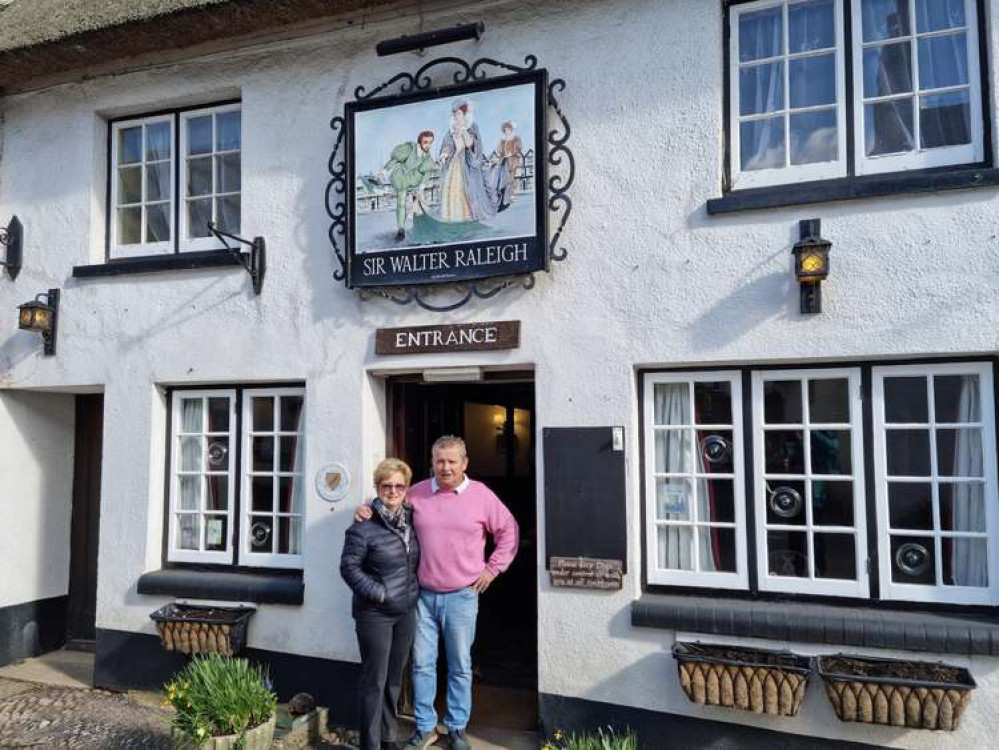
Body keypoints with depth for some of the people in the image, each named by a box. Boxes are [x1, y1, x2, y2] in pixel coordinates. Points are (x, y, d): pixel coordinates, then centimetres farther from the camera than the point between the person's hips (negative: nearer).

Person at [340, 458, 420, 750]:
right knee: (375, 681, 2)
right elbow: (349, 566, -12)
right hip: (375, 614, -6)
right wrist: (377, 592, -17)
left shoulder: (410, 518, 5)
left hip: (406, 611, 6)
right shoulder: (365, 525, -15)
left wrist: (414, 590, 8)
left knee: (395, 678, 17)